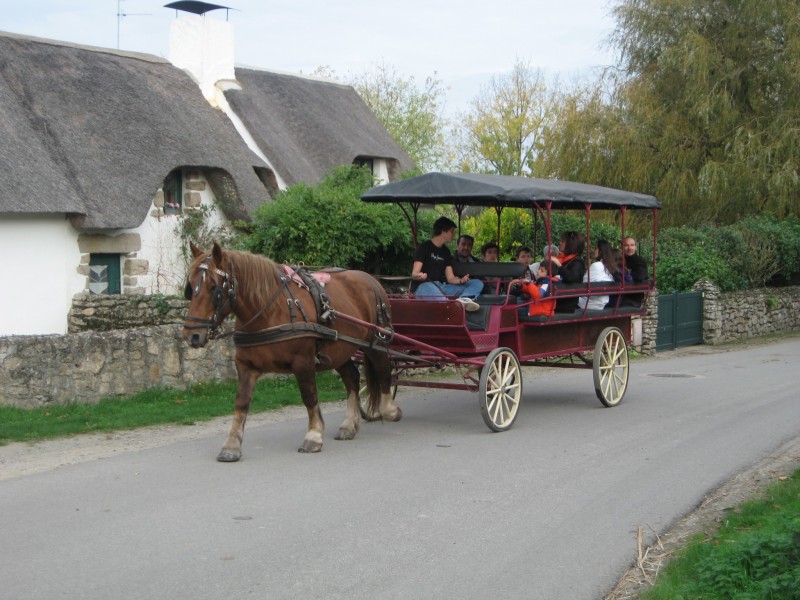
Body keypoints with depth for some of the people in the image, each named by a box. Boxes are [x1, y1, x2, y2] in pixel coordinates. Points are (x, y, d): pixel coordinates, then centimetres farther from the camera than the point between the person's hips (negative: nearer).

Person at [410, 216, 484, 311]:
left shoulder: (446, 252, 18)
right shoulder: (424, 247, 0)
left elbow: (450, 278, 11)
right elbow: (414, 274, -8)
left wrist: (461, 281, -12)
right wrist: (420, 276, -33)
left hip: (441, 288, 6)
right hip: (423, 286, -6)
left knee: (477, 283, -8)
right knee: (430, 287, -42)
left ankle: (463, 299, -41)